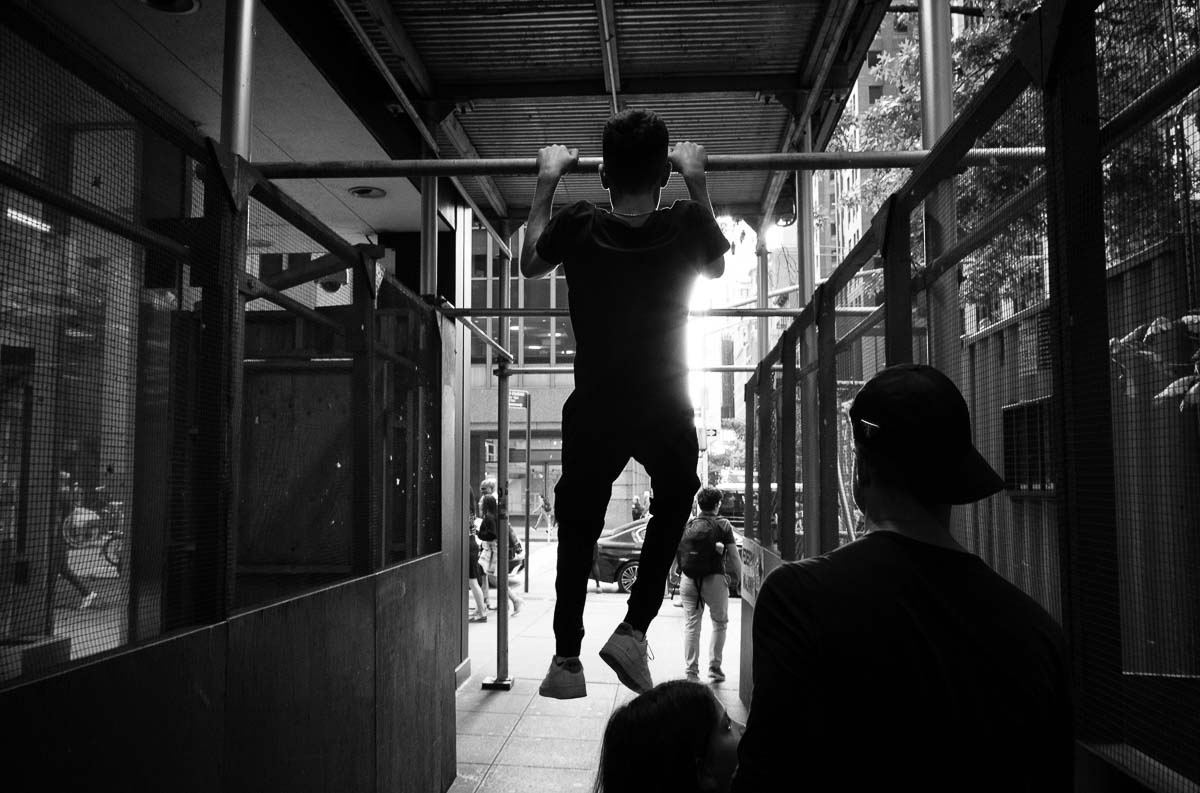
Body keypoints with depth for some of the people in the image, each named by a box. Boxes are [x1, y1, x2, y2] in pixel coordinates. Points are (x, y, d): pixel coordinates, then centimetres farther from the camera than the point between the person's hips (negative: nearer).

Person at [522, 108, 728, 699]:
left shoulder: (577, 227, -17)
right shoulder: (686, 226, -17)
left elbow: (529, 265, 6)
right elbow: (717, 267, 8)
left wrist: (547, 181, 11)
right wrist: (696, 180, 11)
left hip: (593, 413, 0)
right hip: (667, 414, 0)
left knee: (577, 528, 19)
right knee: (673, 505, 26)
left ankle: (566, 659, 17)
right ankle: (633, 632, 13)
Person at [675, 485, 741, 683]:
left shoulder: (687, 525, 6)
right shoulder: (722, 525, -3)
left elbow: (674, 554, 6)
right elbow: (734, 557, -5)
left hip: (688, 580, 3)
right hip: (714, 580, -2)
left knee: (691, 625, 9)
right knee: (720, 623, 17)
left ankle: (691, 671, 9)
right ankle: (714, 667, 14)